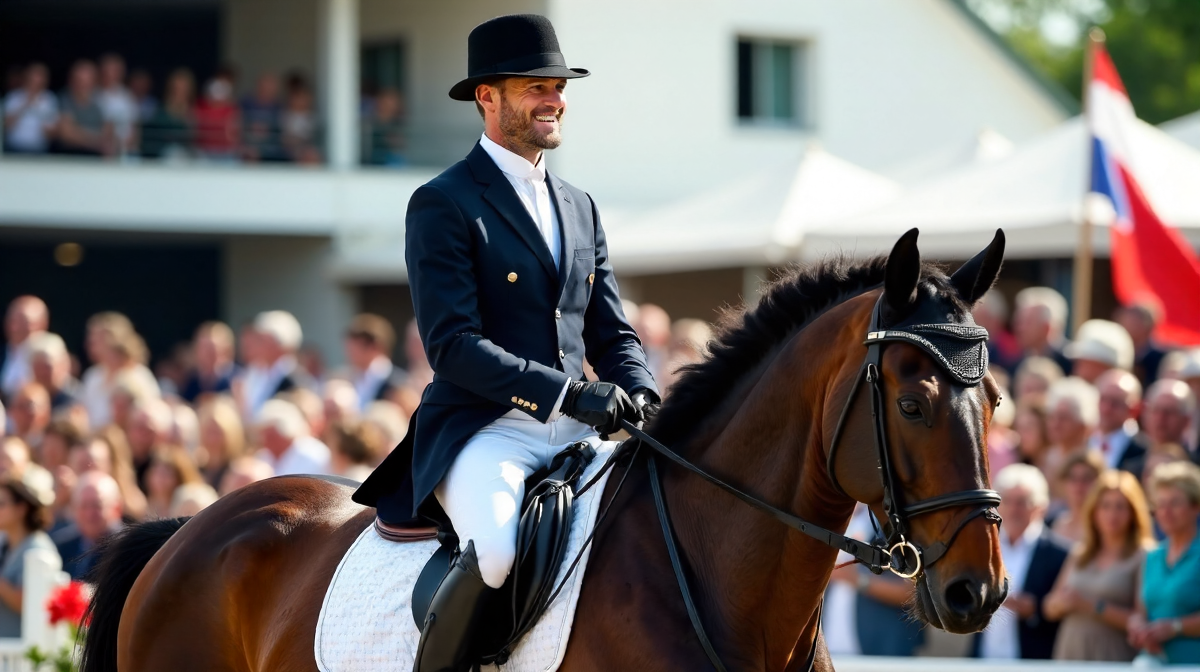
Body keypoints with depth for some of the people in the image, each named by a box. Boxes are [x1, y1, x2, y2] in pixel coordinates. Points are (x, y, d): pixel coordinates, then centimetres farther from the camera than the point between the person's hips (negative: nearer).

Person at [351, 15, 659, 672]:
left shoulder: (580, 208, 21)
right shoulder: (442, 205, -2)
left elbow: (612, 333, 21)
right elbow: (453, 346, -12)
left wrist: (643, 402, -2)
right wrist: (566, 391, -21)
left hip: (575, 435, 7)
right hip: (481, 432, -7)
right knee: (499, 551, -35)